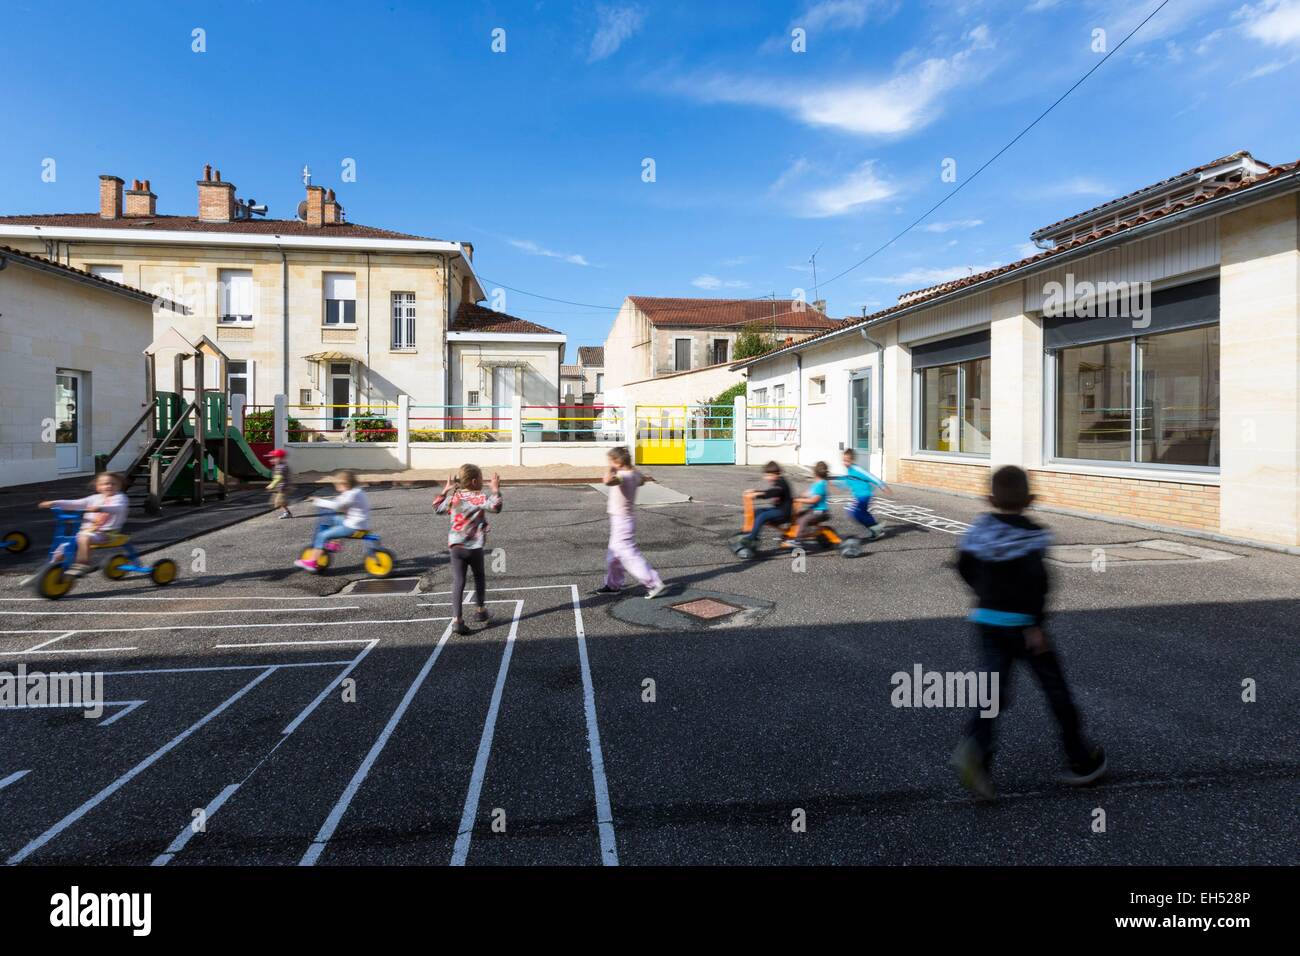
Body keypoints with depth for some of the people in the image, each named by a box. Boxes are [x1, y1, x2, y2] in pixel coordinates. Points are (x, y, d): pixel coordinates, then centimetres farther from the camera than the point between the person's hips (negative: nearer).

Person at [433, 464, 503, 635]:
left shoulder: (453, 496, 6)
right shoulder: (480, 497, -10)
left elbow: (438, 508, 22)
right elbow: (495, 507, -27)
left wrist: (445, 490, 27)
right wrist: (495, 489, -18)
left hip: (455, 546, 4)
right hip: (474, 547, -3)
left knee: (458, 582, 3)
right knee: (479, 577, 20)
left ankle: (456, 619, -4)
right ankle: (480, 611, 32)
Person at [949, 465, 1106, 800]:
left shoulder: (979, 529, 2)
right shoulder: (1030, 534, -13)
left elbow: (964, 568, 10)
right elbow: (1035, 581, -24)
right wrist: (1036, 626, -19)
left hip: (986, 619, 4)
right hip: (1021, 622, -4)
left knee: (995, 688, 6)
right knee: (1055, 689, 14)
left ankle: (974, 747, -18)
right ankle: (1081, 762, 30)